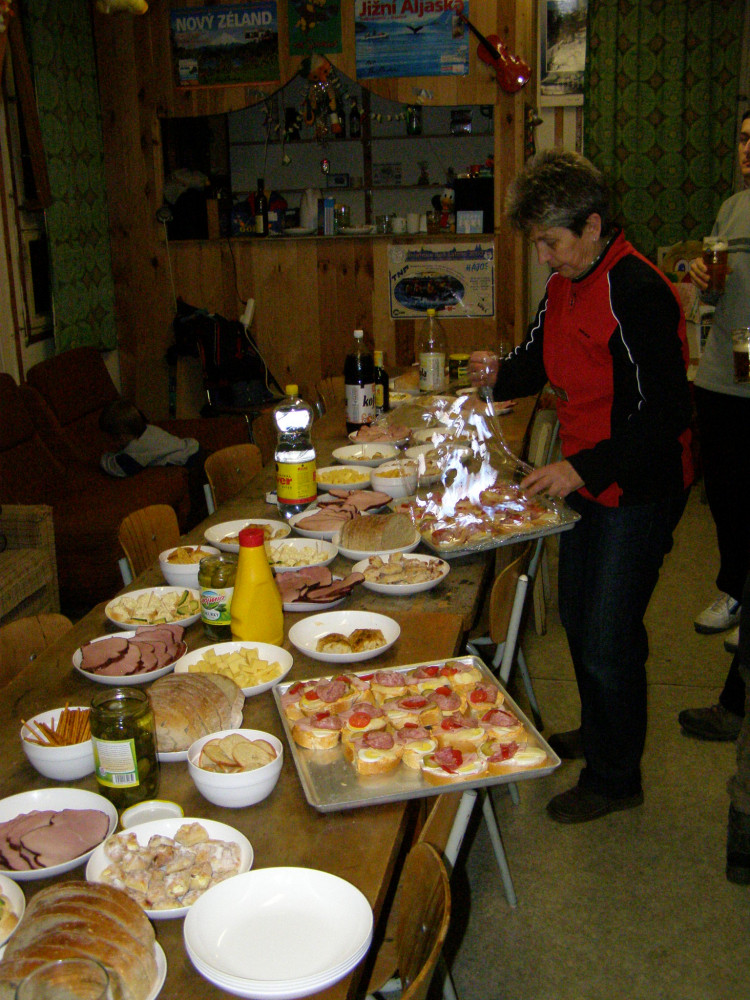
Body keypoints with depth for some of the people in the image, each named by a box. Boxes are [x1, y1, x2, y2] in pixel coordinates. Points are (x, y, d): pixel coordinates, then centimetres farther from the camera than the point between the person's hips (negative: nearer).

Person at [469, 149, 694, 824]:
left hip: (638, 490, -9)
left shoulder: (636, 292, -23)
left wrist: (585, 468, -29)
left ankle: (615, 776, 21)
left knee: (608, 639, 0)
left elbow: (662, 414, -25)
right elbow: (542, 359, 17)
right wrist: (501, 375, -4)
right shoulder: (566, 285, 6)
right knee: (579, 617, 21)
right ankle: (597, 733, 44)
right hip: (585, 480, 9)